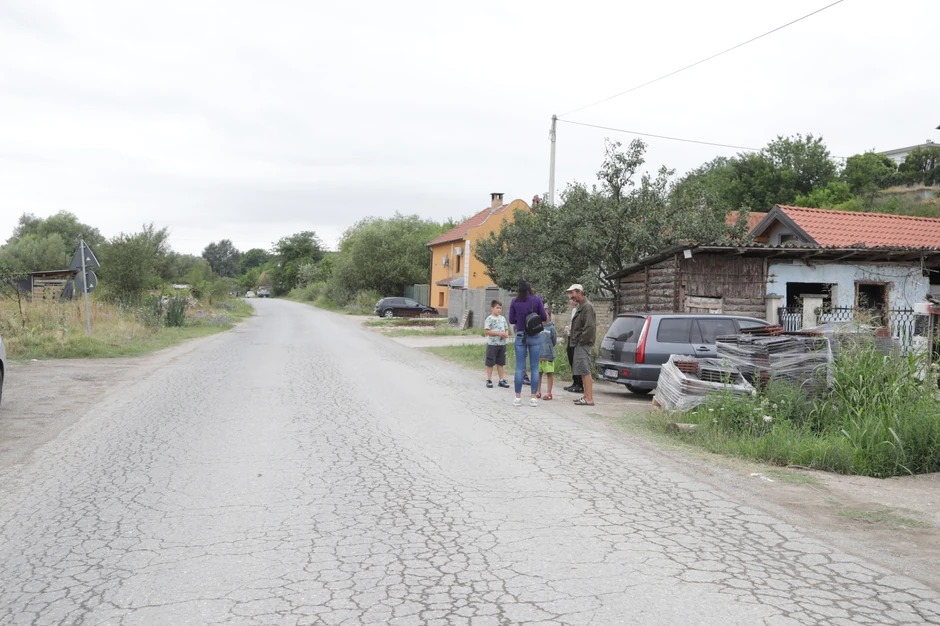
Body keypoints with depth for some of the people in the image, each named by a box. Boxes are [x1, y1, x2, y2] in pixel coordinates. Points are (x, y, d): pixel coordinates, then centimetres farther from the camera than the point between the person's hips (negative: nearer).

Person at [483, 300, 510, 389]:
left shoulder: (503, 318, 10)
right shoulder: (490, 319, -8)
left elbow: (506, 329, 17)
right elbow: (486, 331, -15)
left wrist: (506, 334, -7)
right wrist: (499, 333, -20)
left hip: (502, 344, 6)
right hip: (492, 344, -5)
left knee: (500, 363, 11)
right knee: (490, 363, 3)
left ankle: (502, 380, 17)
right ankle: (489, 380, 11)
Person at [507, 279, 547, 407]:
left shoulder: (514, 301, -1)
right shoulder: (537, 299, -5)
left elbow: (511, 320, 2)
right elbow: (543, 317, -3)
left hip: (520, 336, 1)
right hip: (535, 336, -1)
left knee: (519, 367, 5)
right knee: (534, 367, 4)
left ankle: (518, 398, 6)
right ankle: (533, 398, 5)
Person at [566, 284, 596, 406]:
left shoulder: (587, 306, -13)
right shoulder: (581, 306, 19)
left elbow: (590, 327, -21)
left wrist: (581, 340, -16)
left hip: (583, 344, -11)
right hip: (580, 344, 11)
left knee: (585, 371, -11)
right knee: (583, 372, 13)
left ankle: (589, 399, -11)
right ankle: (586, 396, 19)